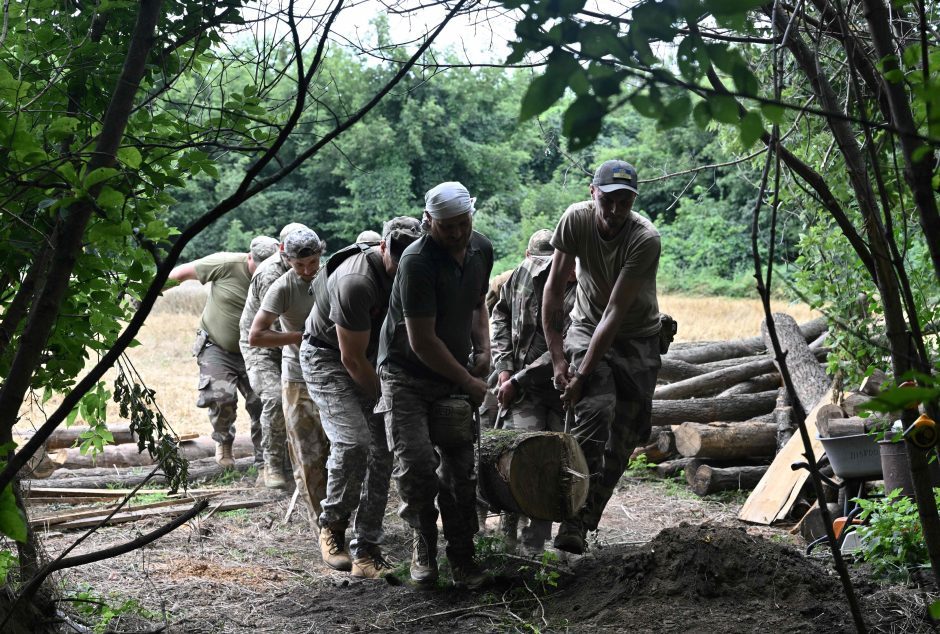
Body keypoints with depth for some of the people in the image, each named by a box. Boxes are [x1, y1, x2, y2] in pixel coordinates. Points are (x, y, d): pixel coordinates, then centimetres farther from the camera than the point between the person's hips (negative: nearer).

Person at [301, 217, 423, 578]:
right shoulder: (356, 282, -32)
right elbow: (352, 359, -25)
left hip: (370, 361, 7)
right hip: (327, 357, -7)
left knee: (383, 448, -5)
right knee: (353, 442, -23)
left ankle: (366, 551, 0)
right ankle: (332, 526, 3)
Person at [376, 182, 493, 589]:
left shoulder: (481, 250, 1)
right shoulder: (418, 262, -23)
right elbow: (422, 342, -22)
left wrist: (482, 349, 3)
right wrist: (469, 382, -13)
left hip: (453, 376, 6)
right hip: (407, 376, -5)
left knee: (460, 467, 1)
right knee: (417, 463, -16)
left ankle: (462, 557, 12)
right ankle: (424, 545, 7)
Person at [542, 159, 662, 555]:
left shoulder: (646, 239, -25)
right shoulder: (576, 219, -17)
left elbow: (615, 312, -27)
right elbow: (554, 289, -9)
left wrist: (582, 375, -28)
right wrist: (557, 357, -13)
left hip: (637, 338, 0)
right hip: (586, 327, 0)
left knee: (621, 441, -2)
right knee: (597, 408, -25)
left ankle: (581, 524, 9)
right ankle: (573, 518, -27)